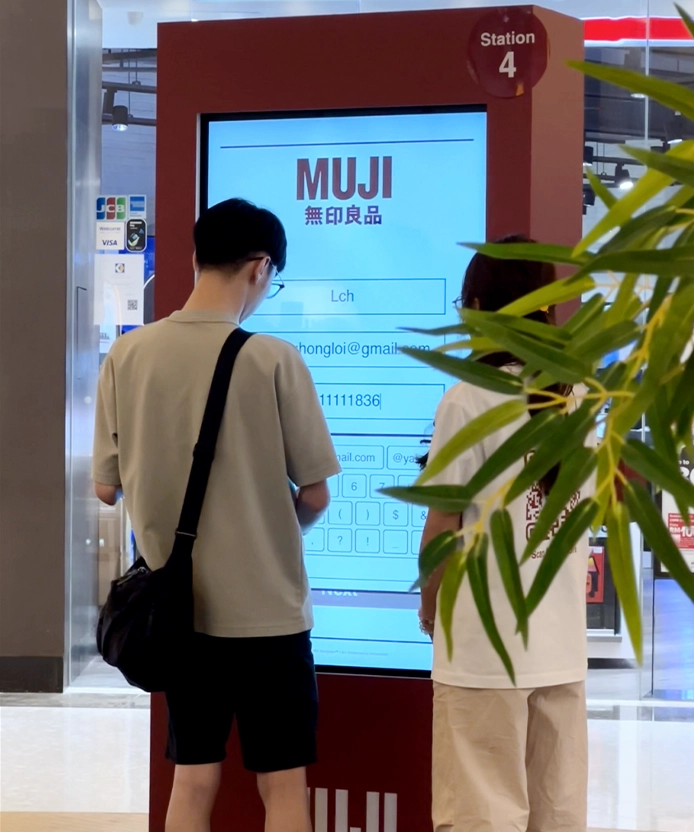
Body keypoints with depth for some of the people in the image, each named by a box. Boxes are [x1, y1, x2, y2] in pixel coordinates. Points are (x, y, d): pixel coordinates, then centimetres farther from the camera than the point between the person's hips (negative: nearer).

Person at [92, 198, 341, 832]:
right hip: (265, 608, -4)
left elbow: (107, 488, 3)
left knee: (193, 780, 15)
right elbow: (315, 497, -8)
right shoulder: (272, 359, -13)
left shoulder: (127, 355, -4)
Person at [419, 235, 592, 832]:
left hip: (486, 645, -6)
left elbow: (444, 524, -9)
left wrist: (430, 609, 6)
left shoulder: (470, 399, -11)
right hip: (564, 640, 6)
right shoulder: (577, 398, 6)